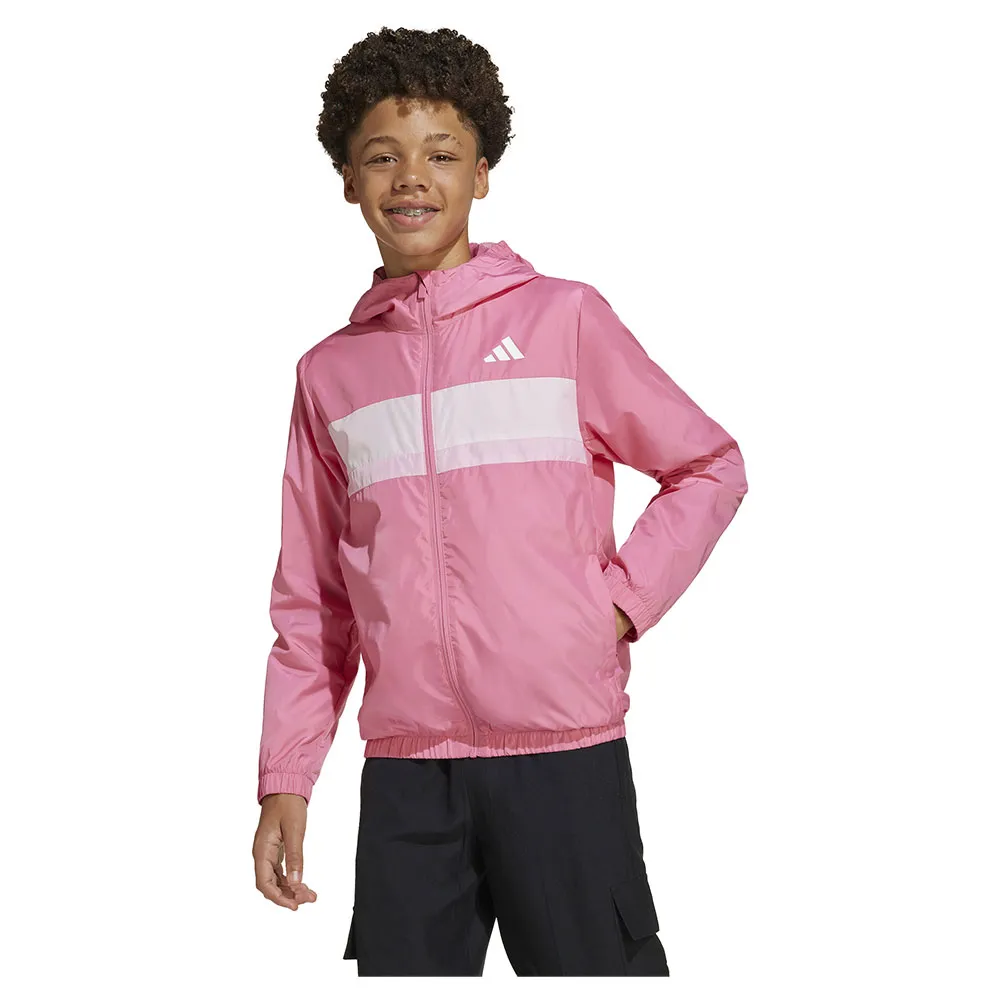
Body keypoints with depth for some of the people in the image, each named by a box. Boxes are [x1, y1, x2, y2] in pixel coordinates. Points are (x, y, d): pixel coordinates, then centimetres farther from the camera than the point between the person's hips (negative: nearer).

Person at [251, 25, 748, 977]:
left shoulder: (564, 317, 2)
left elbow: (711, 467, 8)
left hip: (564, 752, -3)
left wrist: (622, 601, -4)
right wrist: (284, 782, 10)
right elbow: (311, 603, 14)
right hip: (404, 773, 3)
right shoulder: (329, 372, 11)